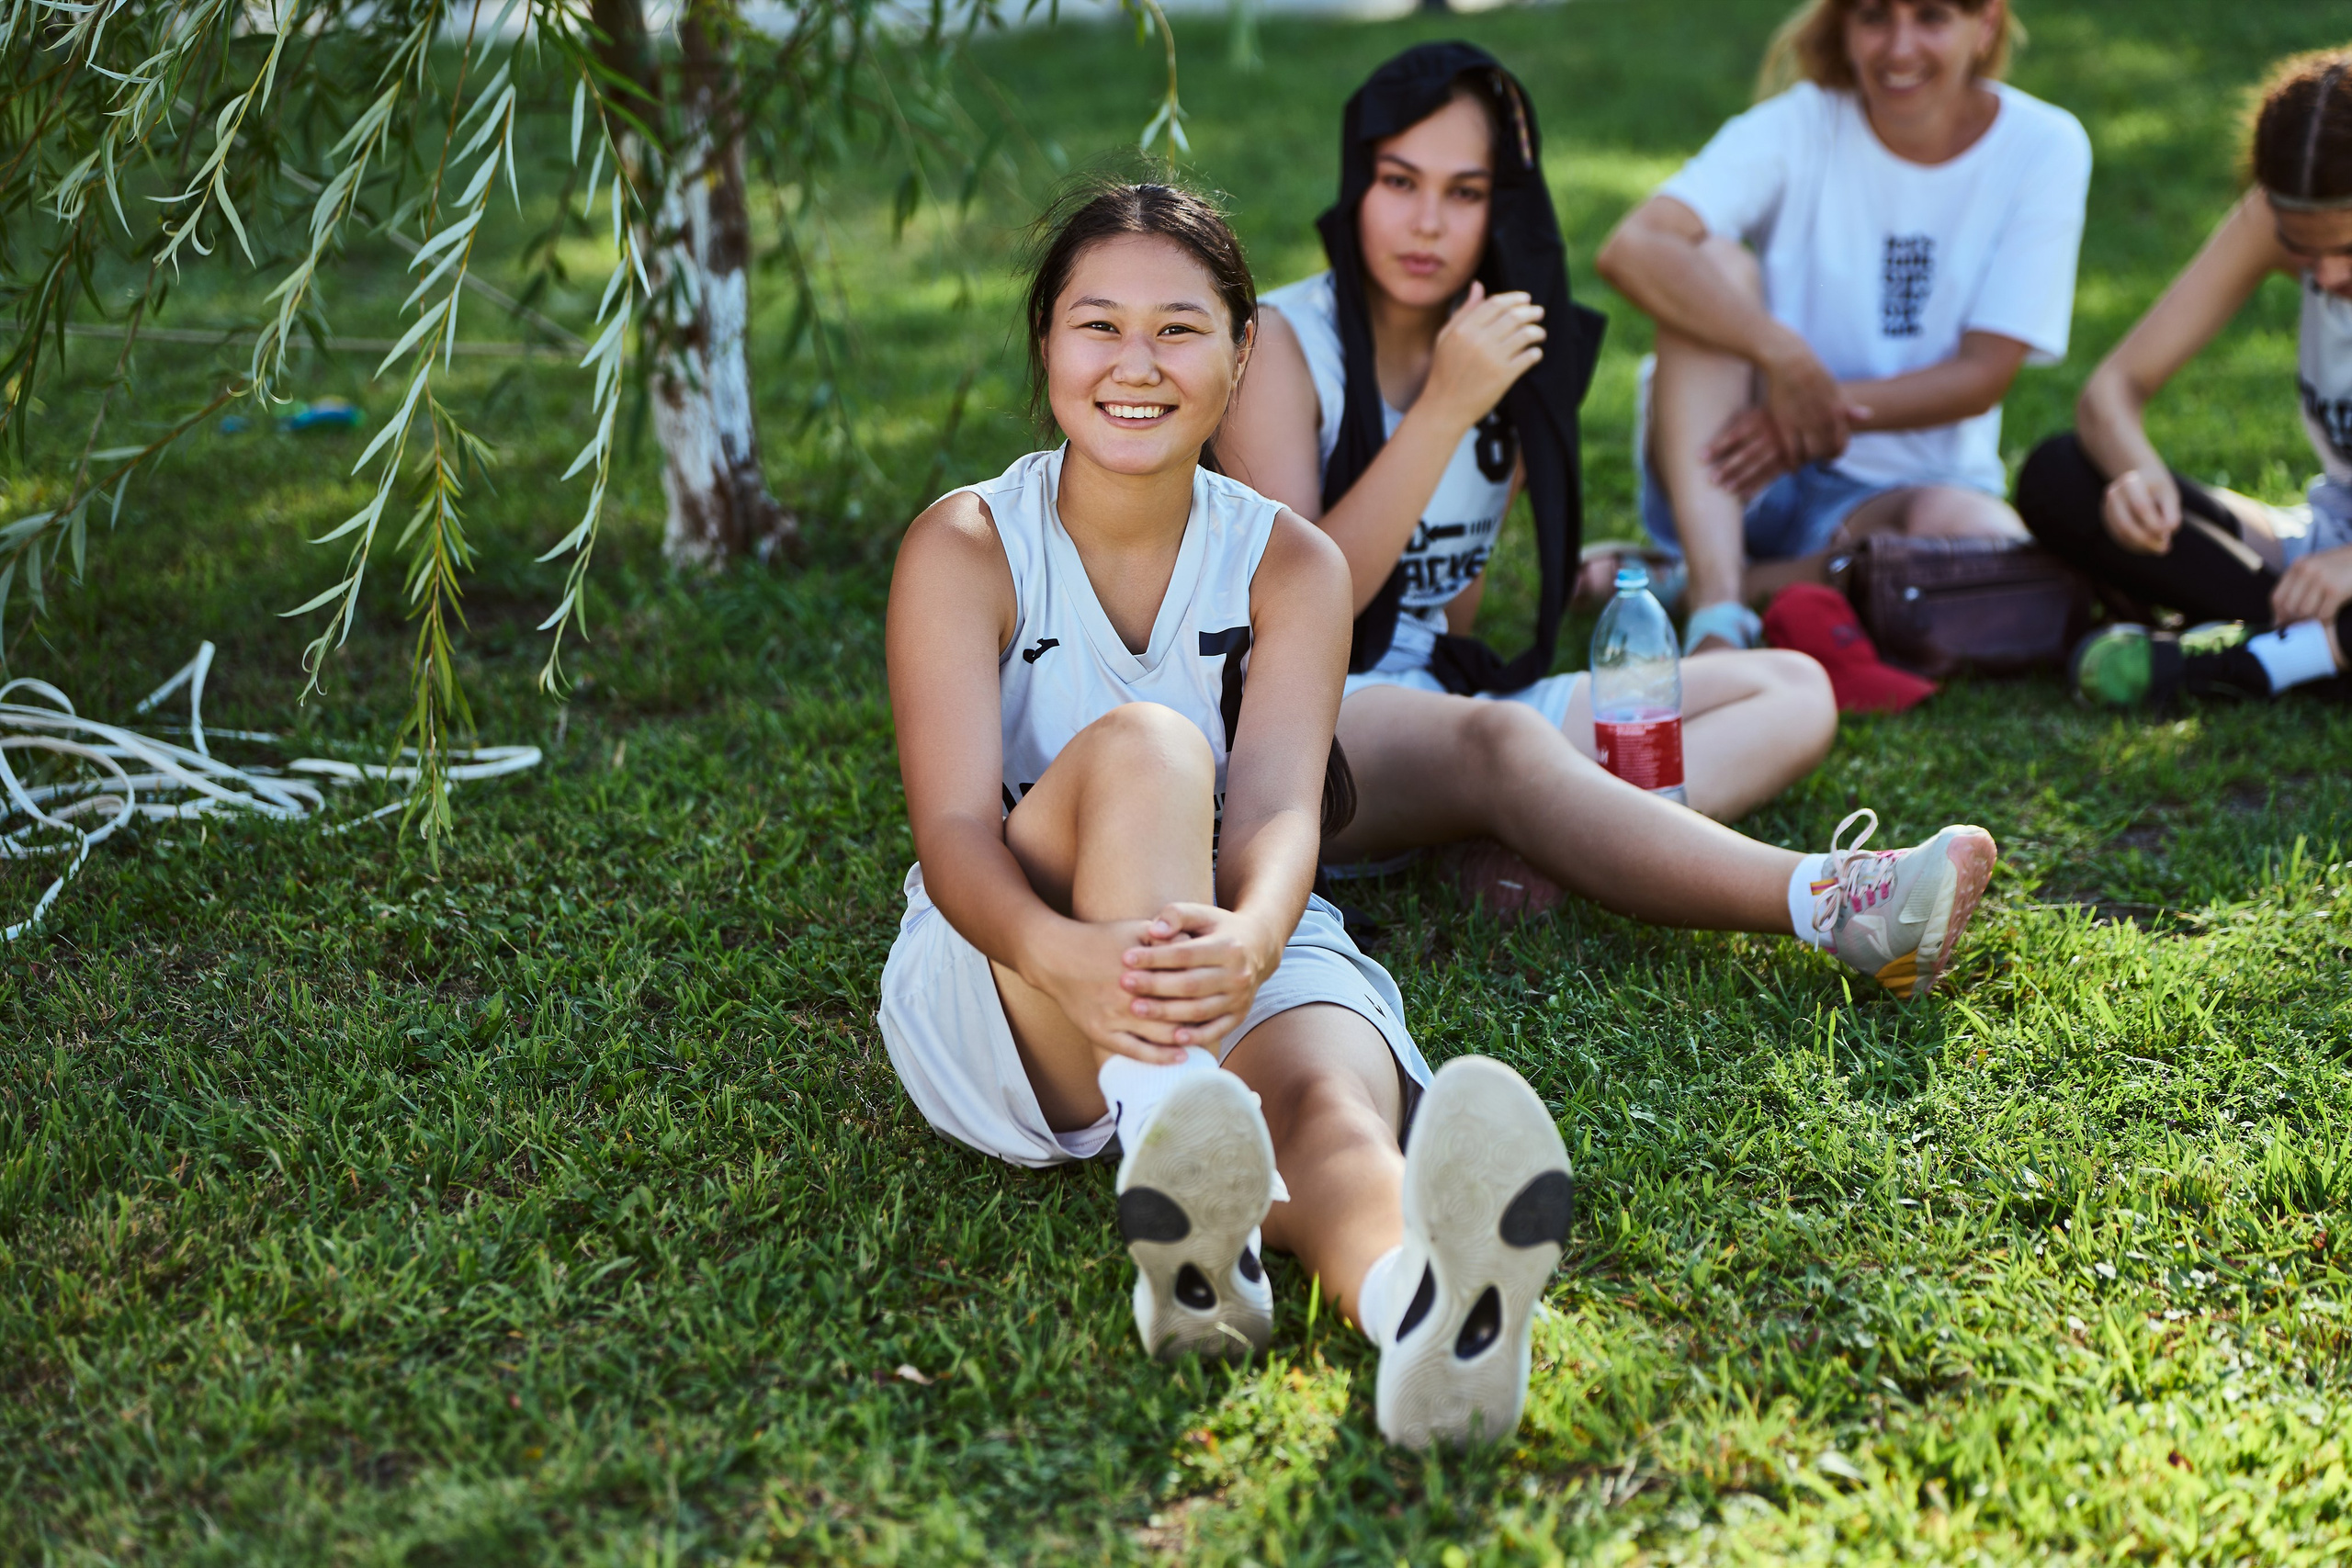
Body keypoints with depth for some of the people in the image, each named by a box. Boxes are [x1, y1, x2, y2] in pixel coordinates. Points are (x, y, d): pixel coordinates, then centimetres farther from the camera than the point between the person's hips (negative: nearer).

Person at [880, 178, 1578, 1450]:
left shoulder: (1290, 565, 3)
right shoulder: (964, 548, -2)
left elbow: (1277, 808, -15)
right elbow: (956, 829, -16)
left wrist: (1245, 941, -40)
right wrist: (1067, 953, -41)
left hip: (1237, 964, 2)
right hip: (1001, 994, -1)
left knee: (1332, 1090, -35)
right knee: (1143, 743, -31)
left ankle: (1422, 1299, -72)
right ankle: (1185, 1214, -54)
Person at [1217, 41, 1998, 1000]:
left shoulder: (1518, 355, 13)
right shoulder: (1282, 343, -4)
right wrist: (1445, 410, -20)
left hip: (1450, 694, 7)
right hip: (1308, 722, -7)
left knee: (1794, 691, -4)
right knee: (1499, 741, -39)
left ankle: (1541, 854, -33)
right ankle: (1827, 903, -52)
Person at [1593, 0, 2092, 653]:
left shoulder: (2043, 148, -4)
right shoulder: (1799, 126, -9)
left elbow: (1983, 376, -8)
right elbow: (1631, 249, -25)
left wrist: (1828, 405, -23)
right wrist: (1785, 357, -37)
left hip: (1905, 488, 1)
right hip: (1739, 484, 0)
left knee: (1996, 557, -33)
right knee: (1716, 265, -25)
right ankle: (1715, 607, -37)